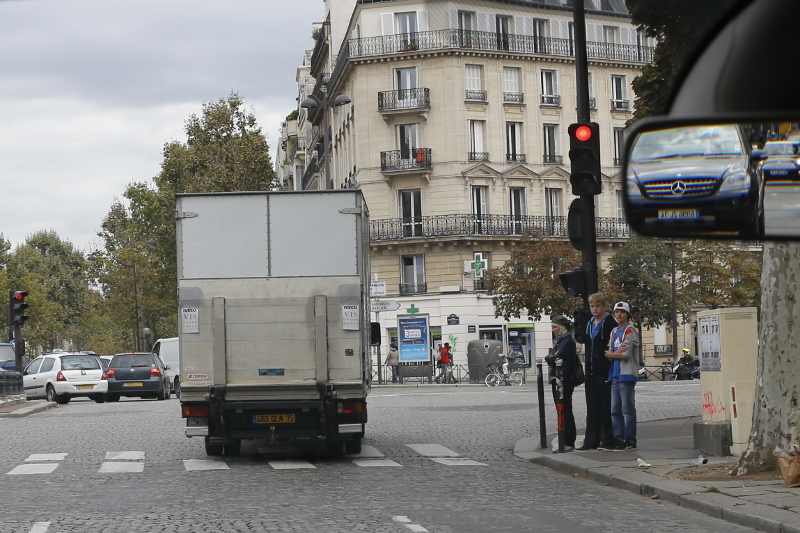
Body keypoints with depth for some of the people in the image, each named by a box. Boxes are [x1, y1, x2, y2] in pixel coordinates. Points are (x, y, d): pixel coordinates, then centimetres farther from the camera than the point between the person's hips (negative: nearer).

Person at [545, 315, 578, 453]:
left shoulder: (567, 341, -13)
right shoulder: (560, 340, 18)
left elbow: (556, 358, -20)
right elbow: (554, 358, 17)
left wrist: (548, 357, -1)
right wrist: (550, 358, -3)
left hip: (564, 381, -10)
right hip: (558, 380, 10)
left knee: (565, 412, -7)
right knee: (562, 412, 11)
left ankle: (569, 443, -4)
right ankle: (565, 443, 15)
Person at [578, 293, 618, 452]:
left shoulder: (610, 323, -8)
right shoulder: (590, 324, 16)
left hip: (605, 372, -8)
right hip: (592, 372, 8)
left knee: (607, 408, -1)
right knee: (592, 409, 9)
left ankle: (608, 440, 5)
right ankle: (591, 441, 11)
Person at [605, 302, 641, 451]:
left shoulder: (630, 331, -7)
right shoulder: (614, 332, 18)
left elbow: (626, 355, -15)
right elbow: (610, 356, 12)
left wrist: (610, 354, 0)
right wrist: (617, 353, -10)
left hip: (626, 376, -8)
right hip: (615, 375, 8)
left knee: (628, 410, -5)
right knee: (615, 411, 10)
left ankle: (630, 441, -3)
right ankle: (619, 439, 15)